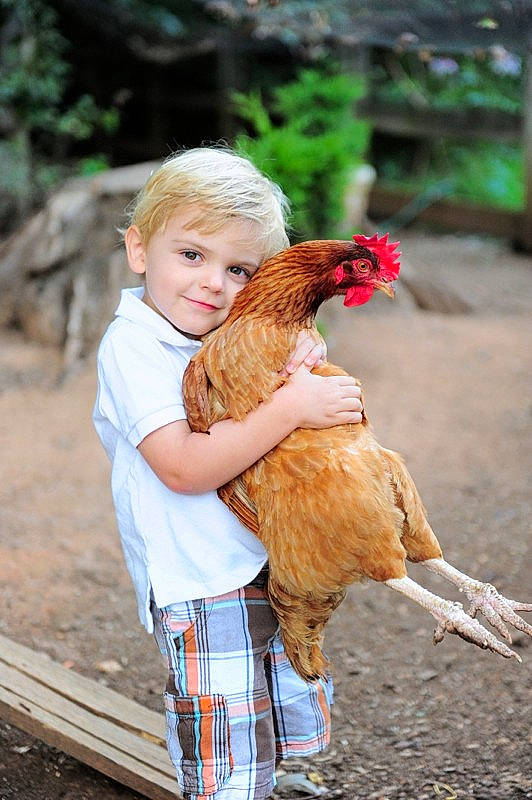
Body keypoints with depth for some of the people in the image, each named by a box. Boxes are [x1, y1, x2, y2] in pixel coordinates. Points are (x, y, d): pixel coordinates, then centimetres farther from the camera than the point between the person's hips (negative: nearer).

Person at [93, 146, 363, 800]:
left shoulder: (227, 336, 8)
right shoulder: (132, 344, -15)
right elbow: (183, 466, -25)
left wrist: (298, 361, -6)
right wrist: (290, 408, -27)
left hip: (273, 569, 8)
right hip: (205, 590, -8)